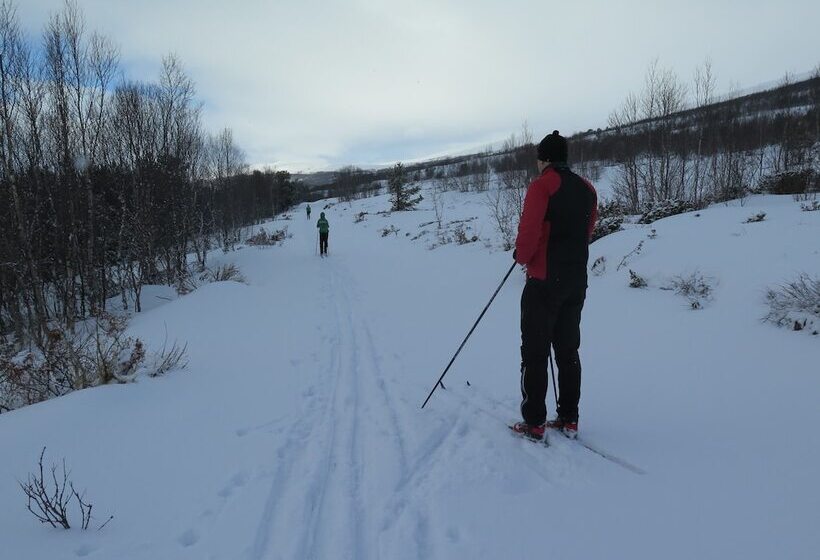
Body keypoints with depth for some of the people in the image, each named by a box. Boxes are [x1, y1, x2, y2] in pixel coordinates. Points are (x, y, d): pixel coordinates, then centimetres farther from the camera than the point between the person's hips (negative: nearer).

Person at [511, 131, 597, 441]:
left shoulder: (541, 186, -12)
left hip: (544, 282, -6)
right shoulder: (587, 189, 9)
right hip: (577, 281, 7)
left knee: (535, 353, 2)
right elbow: (586, 232, 12)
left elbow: (529, 232, -18)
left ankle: (534, 423, 6)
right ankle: (569, 419, 19)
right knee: (568, 351, 14)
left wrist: (522, 255, 0)